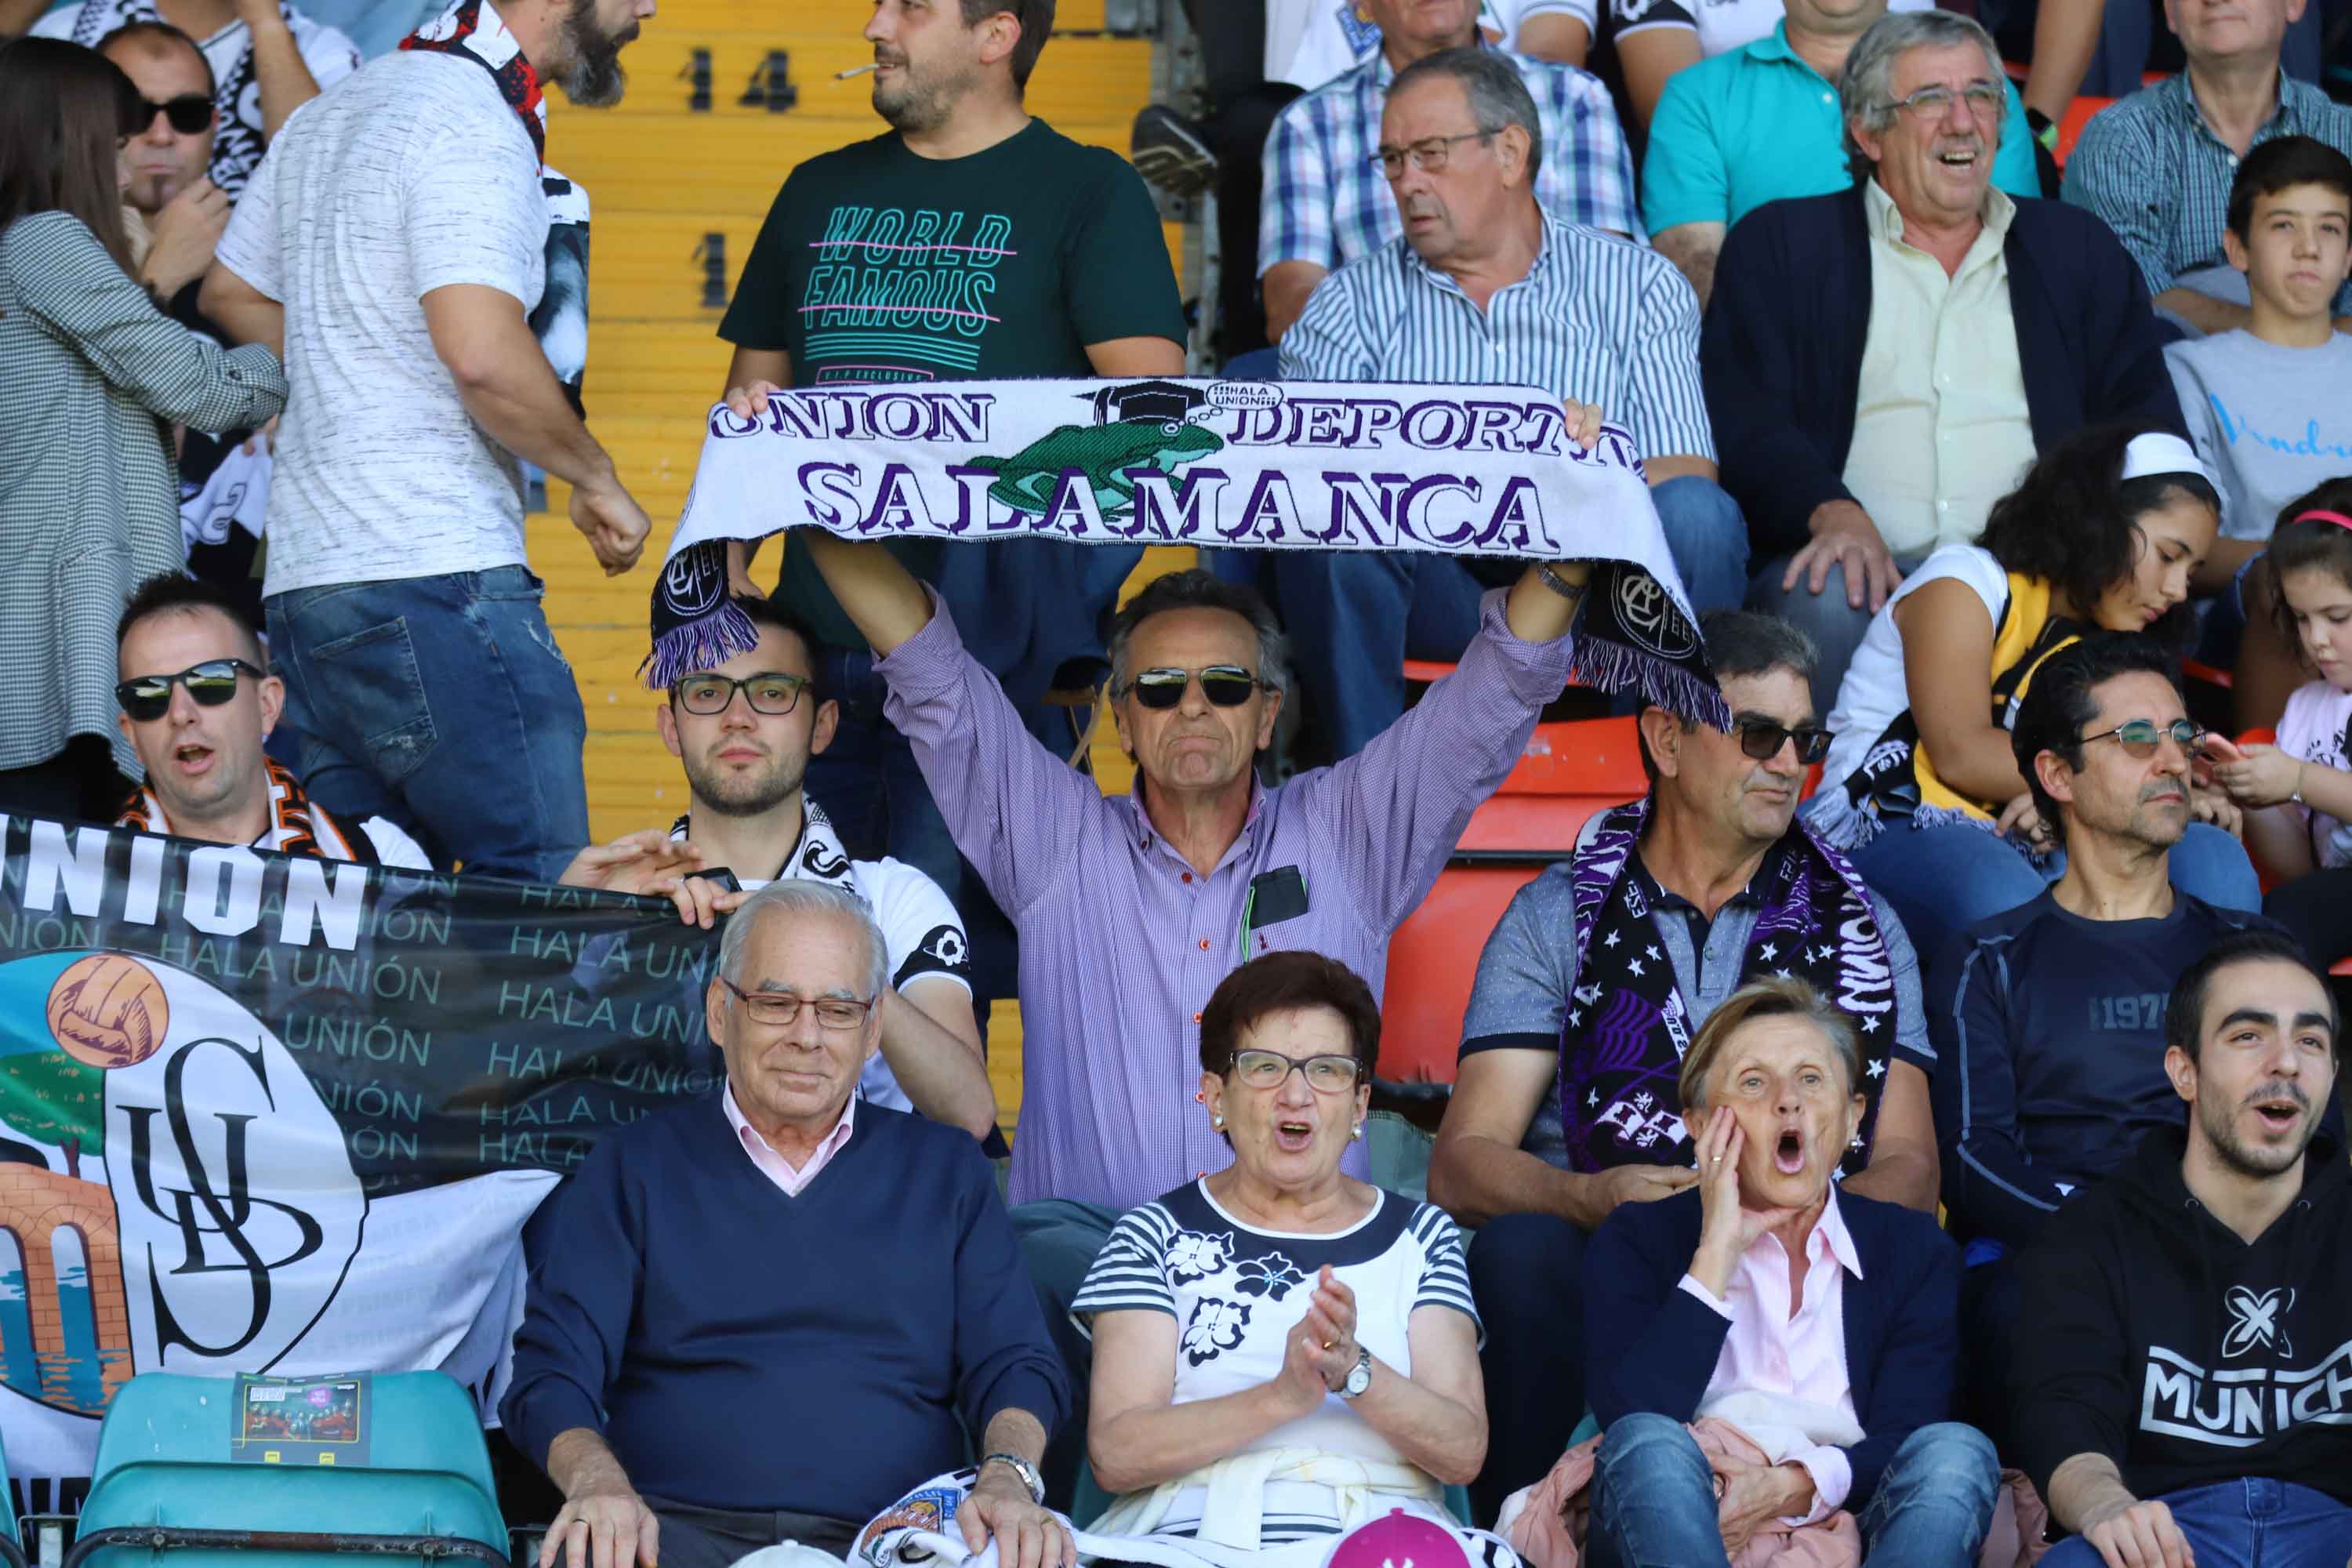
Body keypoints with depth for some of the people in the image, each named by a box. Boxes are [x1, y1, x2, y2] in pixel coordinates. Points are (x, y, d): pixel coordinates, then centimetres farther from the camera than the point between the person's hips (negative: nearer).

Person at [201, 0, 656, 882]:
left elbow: (230, 293, 30)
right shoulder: (472, 124, -11)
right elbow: (482, 352, -23)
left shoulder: (334, 113, 19)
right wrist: (596, 479, -9)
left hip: (303, 578, 9)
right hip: (433, 577, -9)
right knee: (543, 907, -9)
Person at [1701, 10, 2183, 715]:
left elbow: (2148, 423, 17)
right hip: (1871, 570, -1)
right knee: (1828, 602, -36)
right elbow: (1742, 419, 4)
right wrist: (1833, 512, -18)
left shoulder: (2079, 252, 24)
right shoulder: (1781, 245, 16)